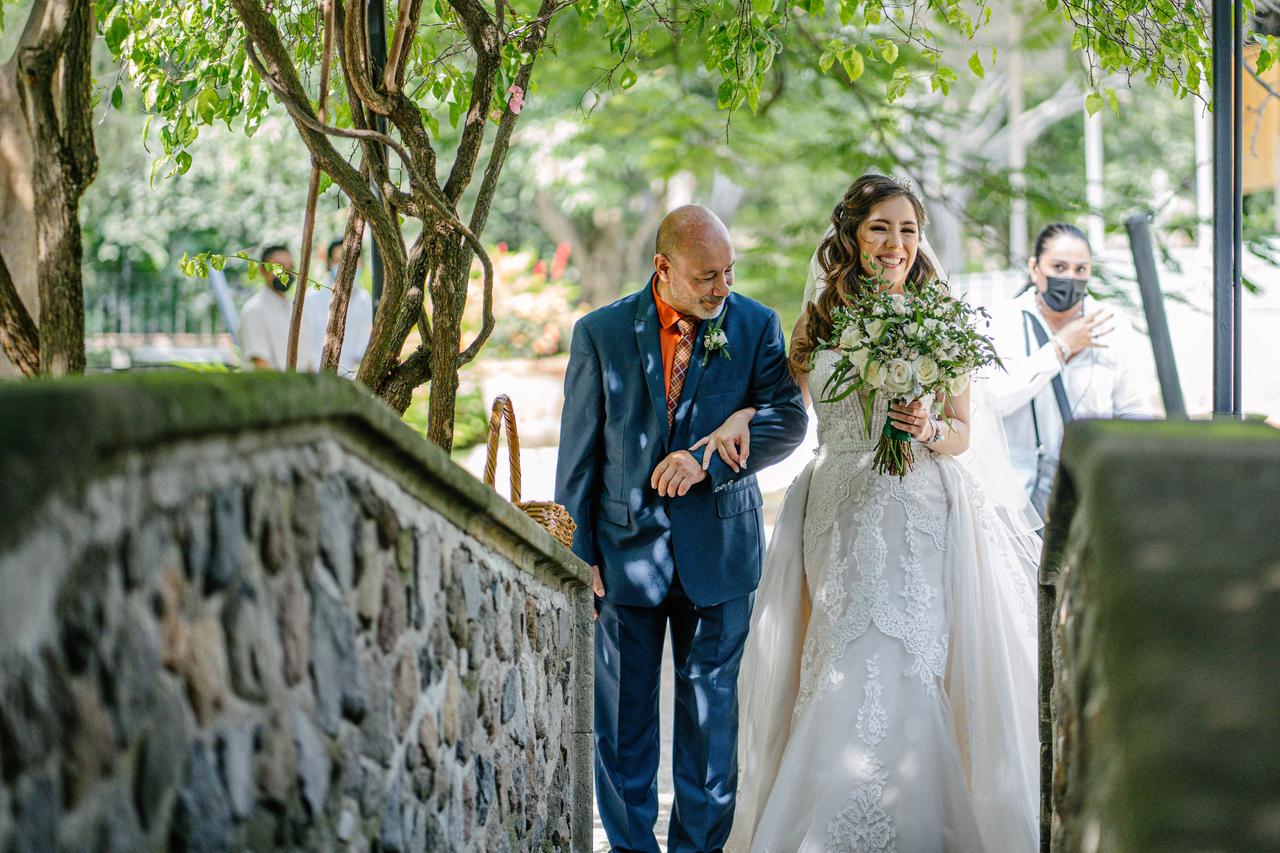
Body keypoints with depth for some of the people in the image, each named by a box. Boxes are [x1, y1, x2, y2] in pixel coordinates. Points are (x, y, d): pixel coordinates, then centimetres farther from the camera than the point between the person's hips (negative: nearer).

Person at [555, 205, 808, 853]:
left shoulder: (756, 326, -1)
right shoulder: (600, 333, -3)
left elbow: (788, 420, -8)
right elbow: (578, 453, 0)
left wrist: (706, 462, -22)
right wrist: (578, 554, -2)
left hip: (718, 551, 1)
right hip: (626, 549, 0)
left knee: (711, 710, 9)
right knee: (623, 715, 7)